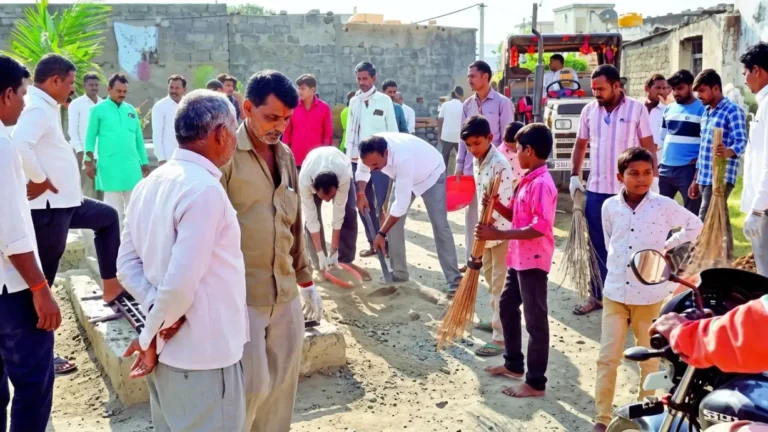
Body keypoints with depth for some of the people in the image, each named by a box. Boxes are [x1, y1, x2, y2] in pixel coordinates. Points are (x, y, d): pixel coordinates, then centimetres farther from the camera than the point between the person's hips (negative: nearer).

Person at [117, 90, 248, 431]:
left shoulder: (149, 184, 5)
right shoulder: (204, 190, -21)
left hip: (165, 350, 9)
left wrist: (157, 310, -6)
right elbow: (181, 282, -26)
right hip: (203, 355, -8)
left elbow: (127, 262, 6)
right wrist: (149, 337, -12)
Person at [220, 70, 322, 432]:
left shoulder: (285, 155, 11)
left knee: (281, 386, 12)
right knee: (252, 385, -4)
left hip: (285, 294, 6)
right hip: (241, 295, -6)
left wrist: (306, 281, 19)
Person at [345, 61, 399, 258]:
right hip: (358, 159, 4)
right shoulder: (354, 102, 10)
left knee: (382, 203, -5)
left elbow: (393, 130, -1)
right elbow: (350, 129, 11)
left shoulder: (385, 100, -1)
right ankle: (373, 242, 17)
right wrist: (350, 153, 5)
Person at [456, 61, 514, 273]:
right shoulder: (467, 104, 8)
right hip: (471, 166, 5)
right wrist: (459, 164, 7)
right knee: (471, 213, 9)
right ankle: (471, 258, 18)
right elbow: (463, 137, 11)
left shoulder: (502, 103, -6)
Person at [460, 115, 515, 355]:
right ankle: (496, 320, 39)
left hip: (501, 231, -9)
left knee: (500, 284, -6)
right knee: (490, 277, 22)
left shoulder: (500, 164, -22)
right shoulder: (477, 162, 6)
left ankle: (501, 338, 0)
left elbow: (503, 205, -26)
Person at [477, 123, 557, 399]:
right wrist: (496, 205, -1)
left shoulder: (542, 183, -21)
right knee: (507, 307, 21)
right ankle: (514, 365, 36)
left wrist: (498, 235, -28)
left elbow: (540, 227, -28)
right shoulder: (528, 180, 11)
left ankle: (536, 382, 10)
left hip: (534, 260, -11)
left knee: (535, 320, -1)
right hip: (518, 258, 11)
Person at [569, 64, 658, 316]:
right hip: (595, 189, 4)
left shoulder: (636, 109, -5)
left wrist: (654, 178, -9)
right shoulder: (589, 111, 5)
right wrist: (574, 175, 5)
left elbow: (648, 146, -2)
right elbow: (580, 145, 13)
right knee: (598, 245, 11)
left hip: (628, 190, -3)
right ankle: (597, 295, 22)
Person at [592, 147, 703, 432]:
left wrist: (665, 247, -2)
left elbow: (695, 225, 7)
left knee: (649, 358, 13)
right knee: (607, 358, 0)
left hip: (650, 295, -1)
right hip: (615, 292, 1)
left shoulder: (664, 206, -8)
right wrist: (618, 270, 9)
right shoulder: (609, 207, -1)